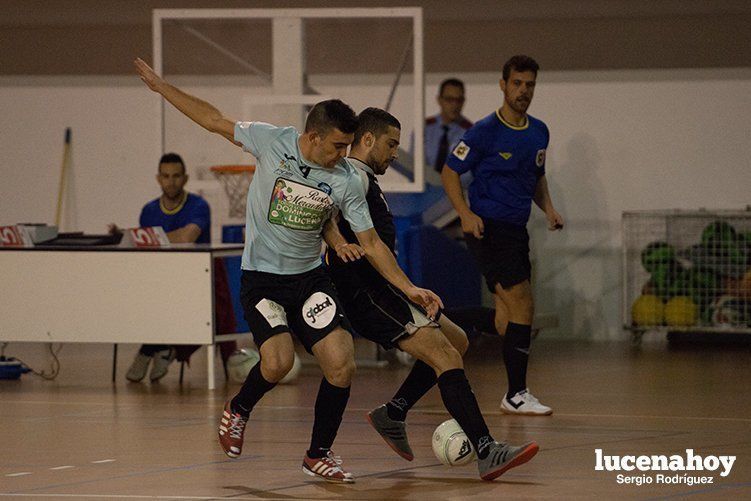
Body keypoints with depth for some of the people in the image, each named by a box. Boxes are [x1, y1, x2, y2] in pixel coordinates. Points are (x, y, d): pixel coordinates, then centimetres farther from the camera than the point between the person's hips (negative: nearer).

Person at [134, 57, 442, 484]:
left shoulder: (347, 181, -5)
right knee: (279, 360, -24)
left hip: (310, 278, 3)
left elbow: (372, 244, 1)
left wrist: (408, 288, -6)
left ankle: (319, 455, 9)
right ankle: (238, 410, 10)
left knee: (342, 365, -11)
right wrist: (160, 86, 5)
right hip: (262, 278, -3)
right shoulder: (271, 141, -10)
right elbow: (214, 120, 2)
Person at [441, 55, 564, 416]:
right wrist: (466, 214, -19)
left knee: (507, 314, 8)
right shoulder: (485, 132, -10)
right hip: (487, 229, -8)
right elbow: (450, 172, -6)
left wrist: (548, 208, 8)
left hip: (516, 230, 8)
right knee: (522, 305, -14)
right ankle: (516, 394, -10)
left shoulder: (539, 132, 11)